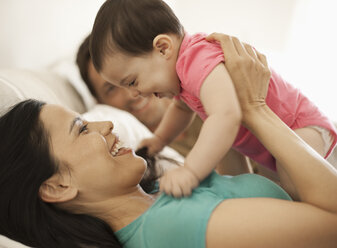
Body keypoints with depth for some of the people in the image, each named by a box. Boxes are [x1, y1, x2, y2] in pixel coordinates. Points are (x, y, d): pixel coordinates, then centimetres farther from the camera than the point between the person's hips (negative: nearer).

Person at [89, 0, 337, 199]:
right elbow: (182, 106, 24)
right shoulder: (182, 65, 2)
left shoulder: (199, 60, -32)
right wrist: (160, 139, 20)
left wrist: (190, 171, -50)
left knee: (295, 184, -33)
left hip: (301, 126, -10)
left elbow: (226, 116, -48)